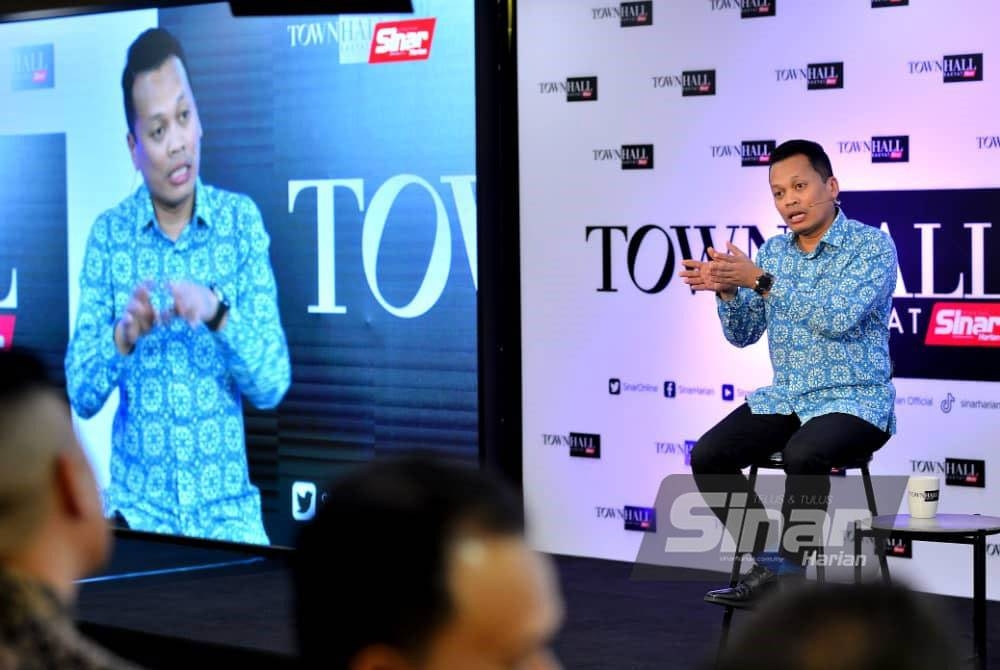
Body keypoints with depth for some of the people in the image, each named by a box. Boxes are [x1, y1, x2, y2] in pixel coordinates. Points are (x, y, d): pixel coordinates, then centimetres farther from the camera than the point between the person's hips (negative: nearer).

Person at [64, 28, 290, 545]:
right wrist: (123, 336, -22)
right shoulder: (108, 234, 1)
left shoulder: (242, 220, 0)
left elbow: (273, 384, -6)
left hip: (227, 509, 0)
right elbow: (81, 396, -2)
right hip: (139, 506, 0)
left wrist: (217, 312, -23)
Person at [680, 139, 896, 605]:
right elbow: (743, 334, 9)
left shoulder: (872, 245, -10)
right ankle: (768, 565, -5)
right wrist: (725, 289, -12)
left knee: (802, 456, -36)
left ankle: (789, 573, -20)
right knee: (708, 457, -15)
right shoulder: (773, 251, 8)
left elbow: (837, 317, -25)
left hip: (854, 401, -6)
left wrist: (760, 281, -26)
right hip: (786, 397, 6)